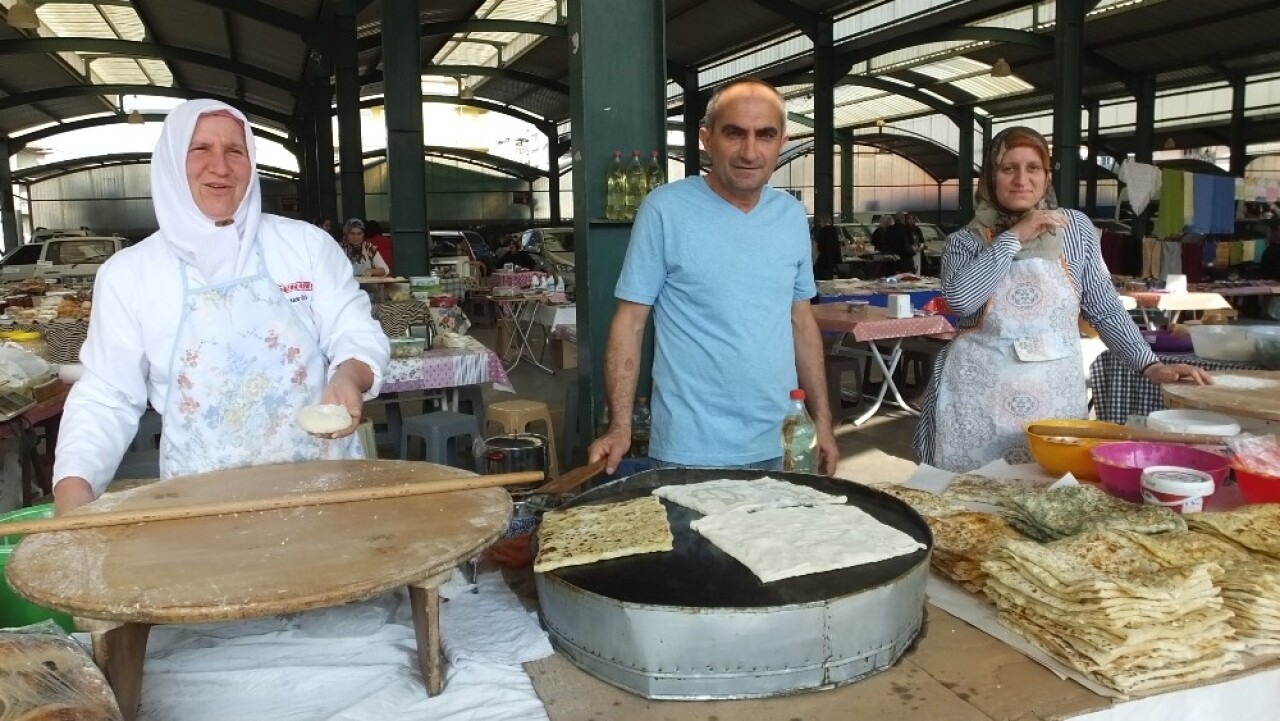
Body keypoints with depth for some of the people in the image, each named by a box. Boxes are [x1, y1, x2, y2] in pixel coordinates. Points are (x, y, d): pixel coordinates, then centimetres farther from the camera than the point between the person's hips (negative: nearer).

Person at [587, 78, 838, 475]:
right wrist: (620, 426, -17)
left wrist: (822, 419, 9)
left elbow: (802, 320, 11)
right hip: (690, 449, -5)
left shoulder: (792, 216, 4)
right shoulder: (664, 209, -12)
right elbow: (630, 321, -10)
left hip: (778, 444, 5)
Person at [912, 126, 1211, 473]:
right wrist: (1014, 236, -15)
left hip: (1056, 394, 2)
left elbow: (1104, 307, 8)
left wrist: (1150, 365, -1)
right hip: (982, 395, -1)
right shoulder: (965, 241, 0)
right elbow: (959, 298, -20)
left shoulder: (1075, 226, 5)